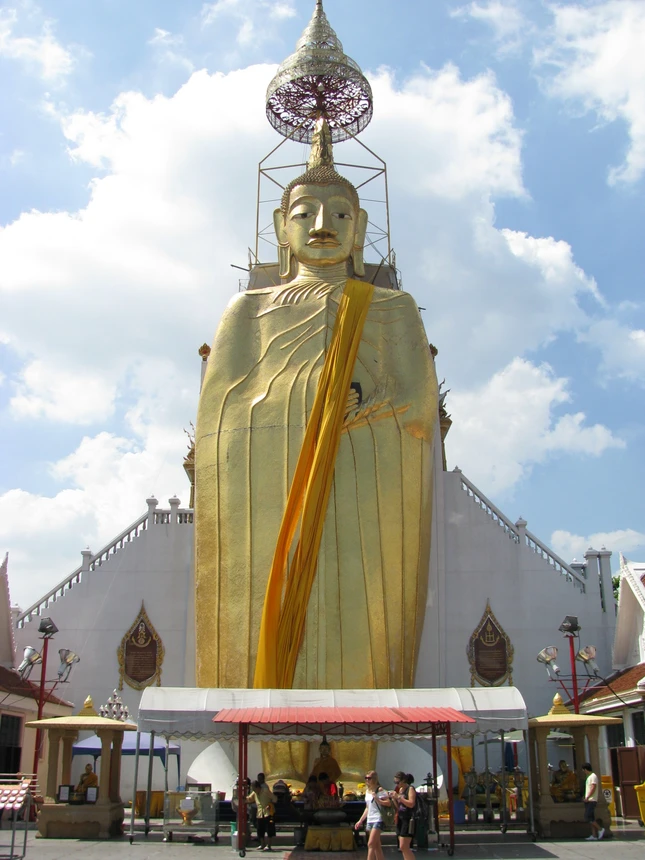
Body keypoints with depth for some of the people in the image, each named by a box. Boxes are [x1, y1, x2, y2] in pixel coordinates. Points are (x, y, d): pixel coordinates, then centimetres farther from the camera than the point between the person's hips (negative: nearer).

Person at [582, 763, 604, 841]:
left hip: (591, 800, -10)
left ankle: (600, 829, -5)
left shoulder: (593, 776, -10)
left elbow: (593, 788, -19)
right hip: (589, 801, 10)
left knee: (588, 817, -13)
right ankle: (594, 835, 5)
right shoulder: (589, 777, 19)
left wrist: (587, 797, -20)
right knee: (591, 818, 6)